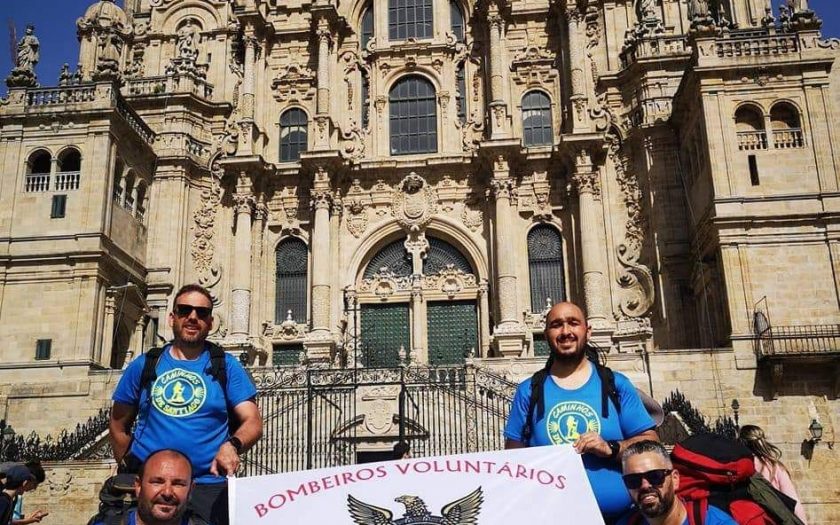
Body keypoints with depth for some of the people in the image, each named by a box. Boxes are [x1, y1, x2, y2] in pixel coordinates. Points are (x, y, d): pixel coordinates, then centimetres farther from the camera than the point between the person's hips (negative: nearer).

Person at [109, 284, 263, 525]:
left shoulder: (227, 366, 2)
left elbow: (253, 422, -5)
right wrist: (130, 471, 9)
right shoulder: (144, 365, 7)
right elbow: (118, 425, 16)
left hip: (207, 487, -1)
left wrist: (232, 445, -24)